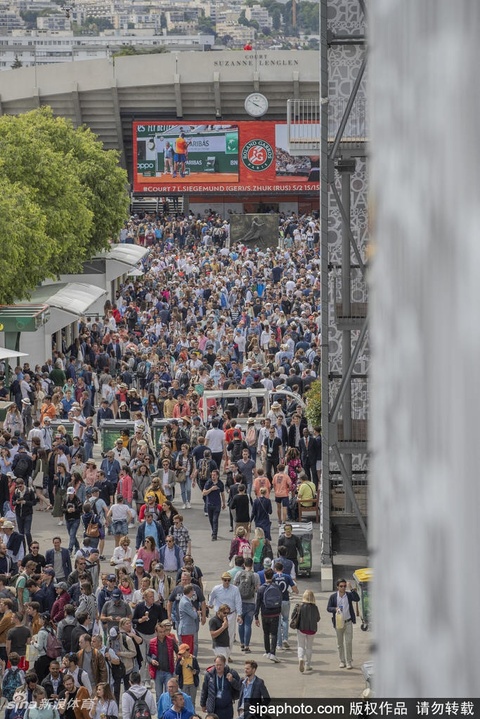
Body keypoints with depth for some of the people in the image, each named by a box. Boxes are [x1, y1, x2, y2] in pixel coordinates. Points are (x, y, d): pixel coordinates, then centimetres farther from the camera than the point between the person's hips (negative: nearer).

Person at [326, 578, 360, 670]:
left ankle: (349, 662, 1)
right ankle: (342, 661, 18)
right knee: (340, 643, 8)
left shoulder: (349, 595, -1)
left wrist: (351, 589, -23)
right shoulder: (333, 596, 0)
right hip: (338, 622, 1)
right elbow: (328, 608, 0)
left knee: (348, 642, -4)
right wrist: (335, 609, -22)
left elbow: (357, 599, -18)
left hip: (348, 622, -1)